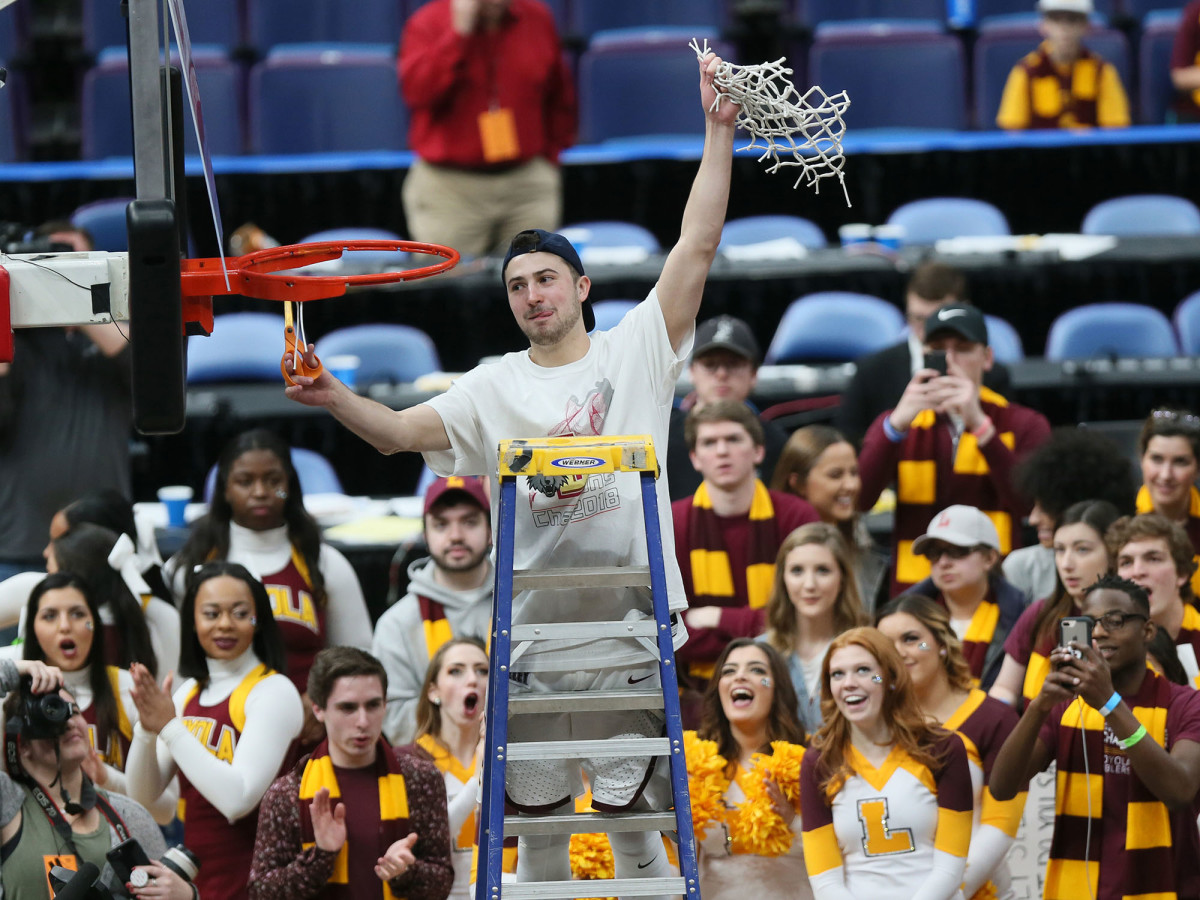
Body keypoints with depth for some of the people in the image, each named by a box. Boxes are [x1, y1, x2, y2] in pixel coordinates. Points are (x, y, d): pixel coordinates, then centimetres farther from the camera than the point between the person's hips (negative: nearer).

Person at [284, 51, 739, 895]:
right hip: (530, 637, 3)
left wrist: (719, 129, -7)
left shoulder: (634, 353, 3)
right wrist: (333, 398, -15)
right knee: (538, 825, 10)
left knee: (633, 820, 2)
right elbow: (400, 430, 4)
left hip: (625, 632, -2)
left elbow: (697, 246, -3)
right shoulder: (493, 390, 9)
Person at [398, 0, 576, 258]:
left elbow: (560, 99, 16)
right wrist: (459, 33, -22)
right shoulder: (427, 23, -4)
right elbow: (416, 92, -21)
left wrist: (551, 154, 12)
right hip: (449, 185, -3)